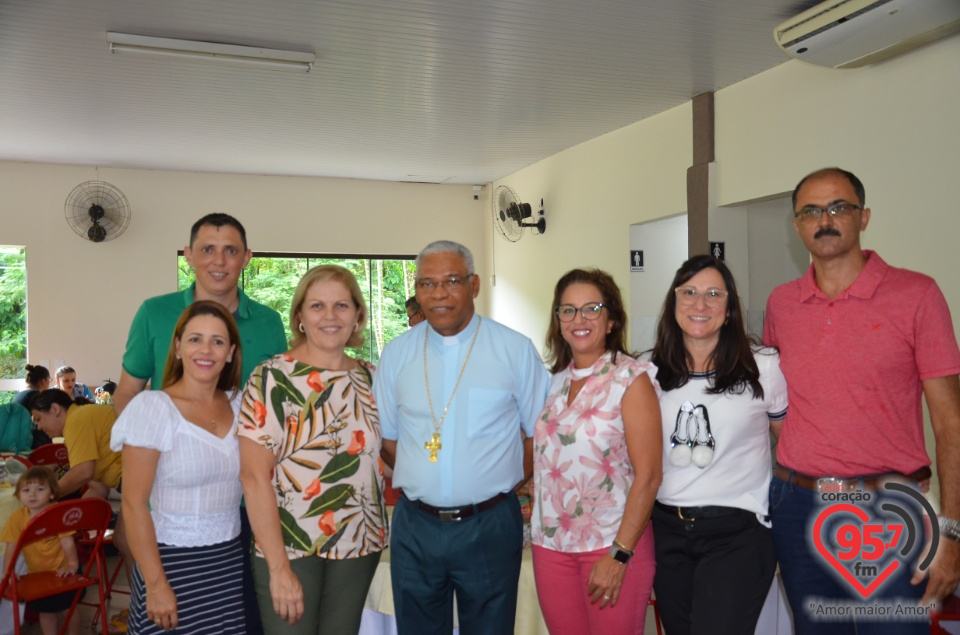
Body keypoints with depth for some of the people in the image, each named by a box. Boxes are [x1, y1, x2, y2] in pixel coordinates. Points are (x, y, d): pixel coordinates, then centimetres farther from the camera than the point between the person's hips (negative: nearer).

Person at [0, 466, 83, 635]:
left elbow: (67, 543, -16)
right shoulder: (17, 518, -15)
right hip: (37, 574, 3)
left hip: (62, 570, -3)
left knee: (68, 606, 8)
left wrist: (72, 564, -17)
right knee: (45, 610, 15)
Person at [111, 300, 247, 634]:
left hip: (231, 560, 4)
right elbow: (134, 504, -12)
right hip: (174, 562, -4)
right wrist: (156, 584, -13)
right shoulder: (152, 407, -11)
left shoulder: (239, 404, 3)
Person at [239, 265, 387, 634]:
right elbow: (254, 477, -15)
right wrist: (279, 567, -18)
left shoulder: (369, 378, 4)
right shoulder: (272, 378, -11)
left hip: (360, 544, 5)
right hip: (289, 546, -4)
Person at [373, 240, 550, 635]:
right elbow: (386, 438, 10)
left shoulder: (515, 350, -5)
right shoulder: (397, 354, 2)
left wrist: (503, 482, 1)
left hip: (489, 527, -2)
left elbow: (538, 432, 2)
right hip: (415, 527, 2)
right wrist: (421, 481, 3)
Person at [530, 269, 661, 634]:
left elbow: (647, 476, -13)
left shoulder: (631, 378, -8)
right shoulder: (554, 381, 7)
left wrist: (619, 555, -16)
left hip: (615, 544, -5)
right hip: (551, 544, 5)